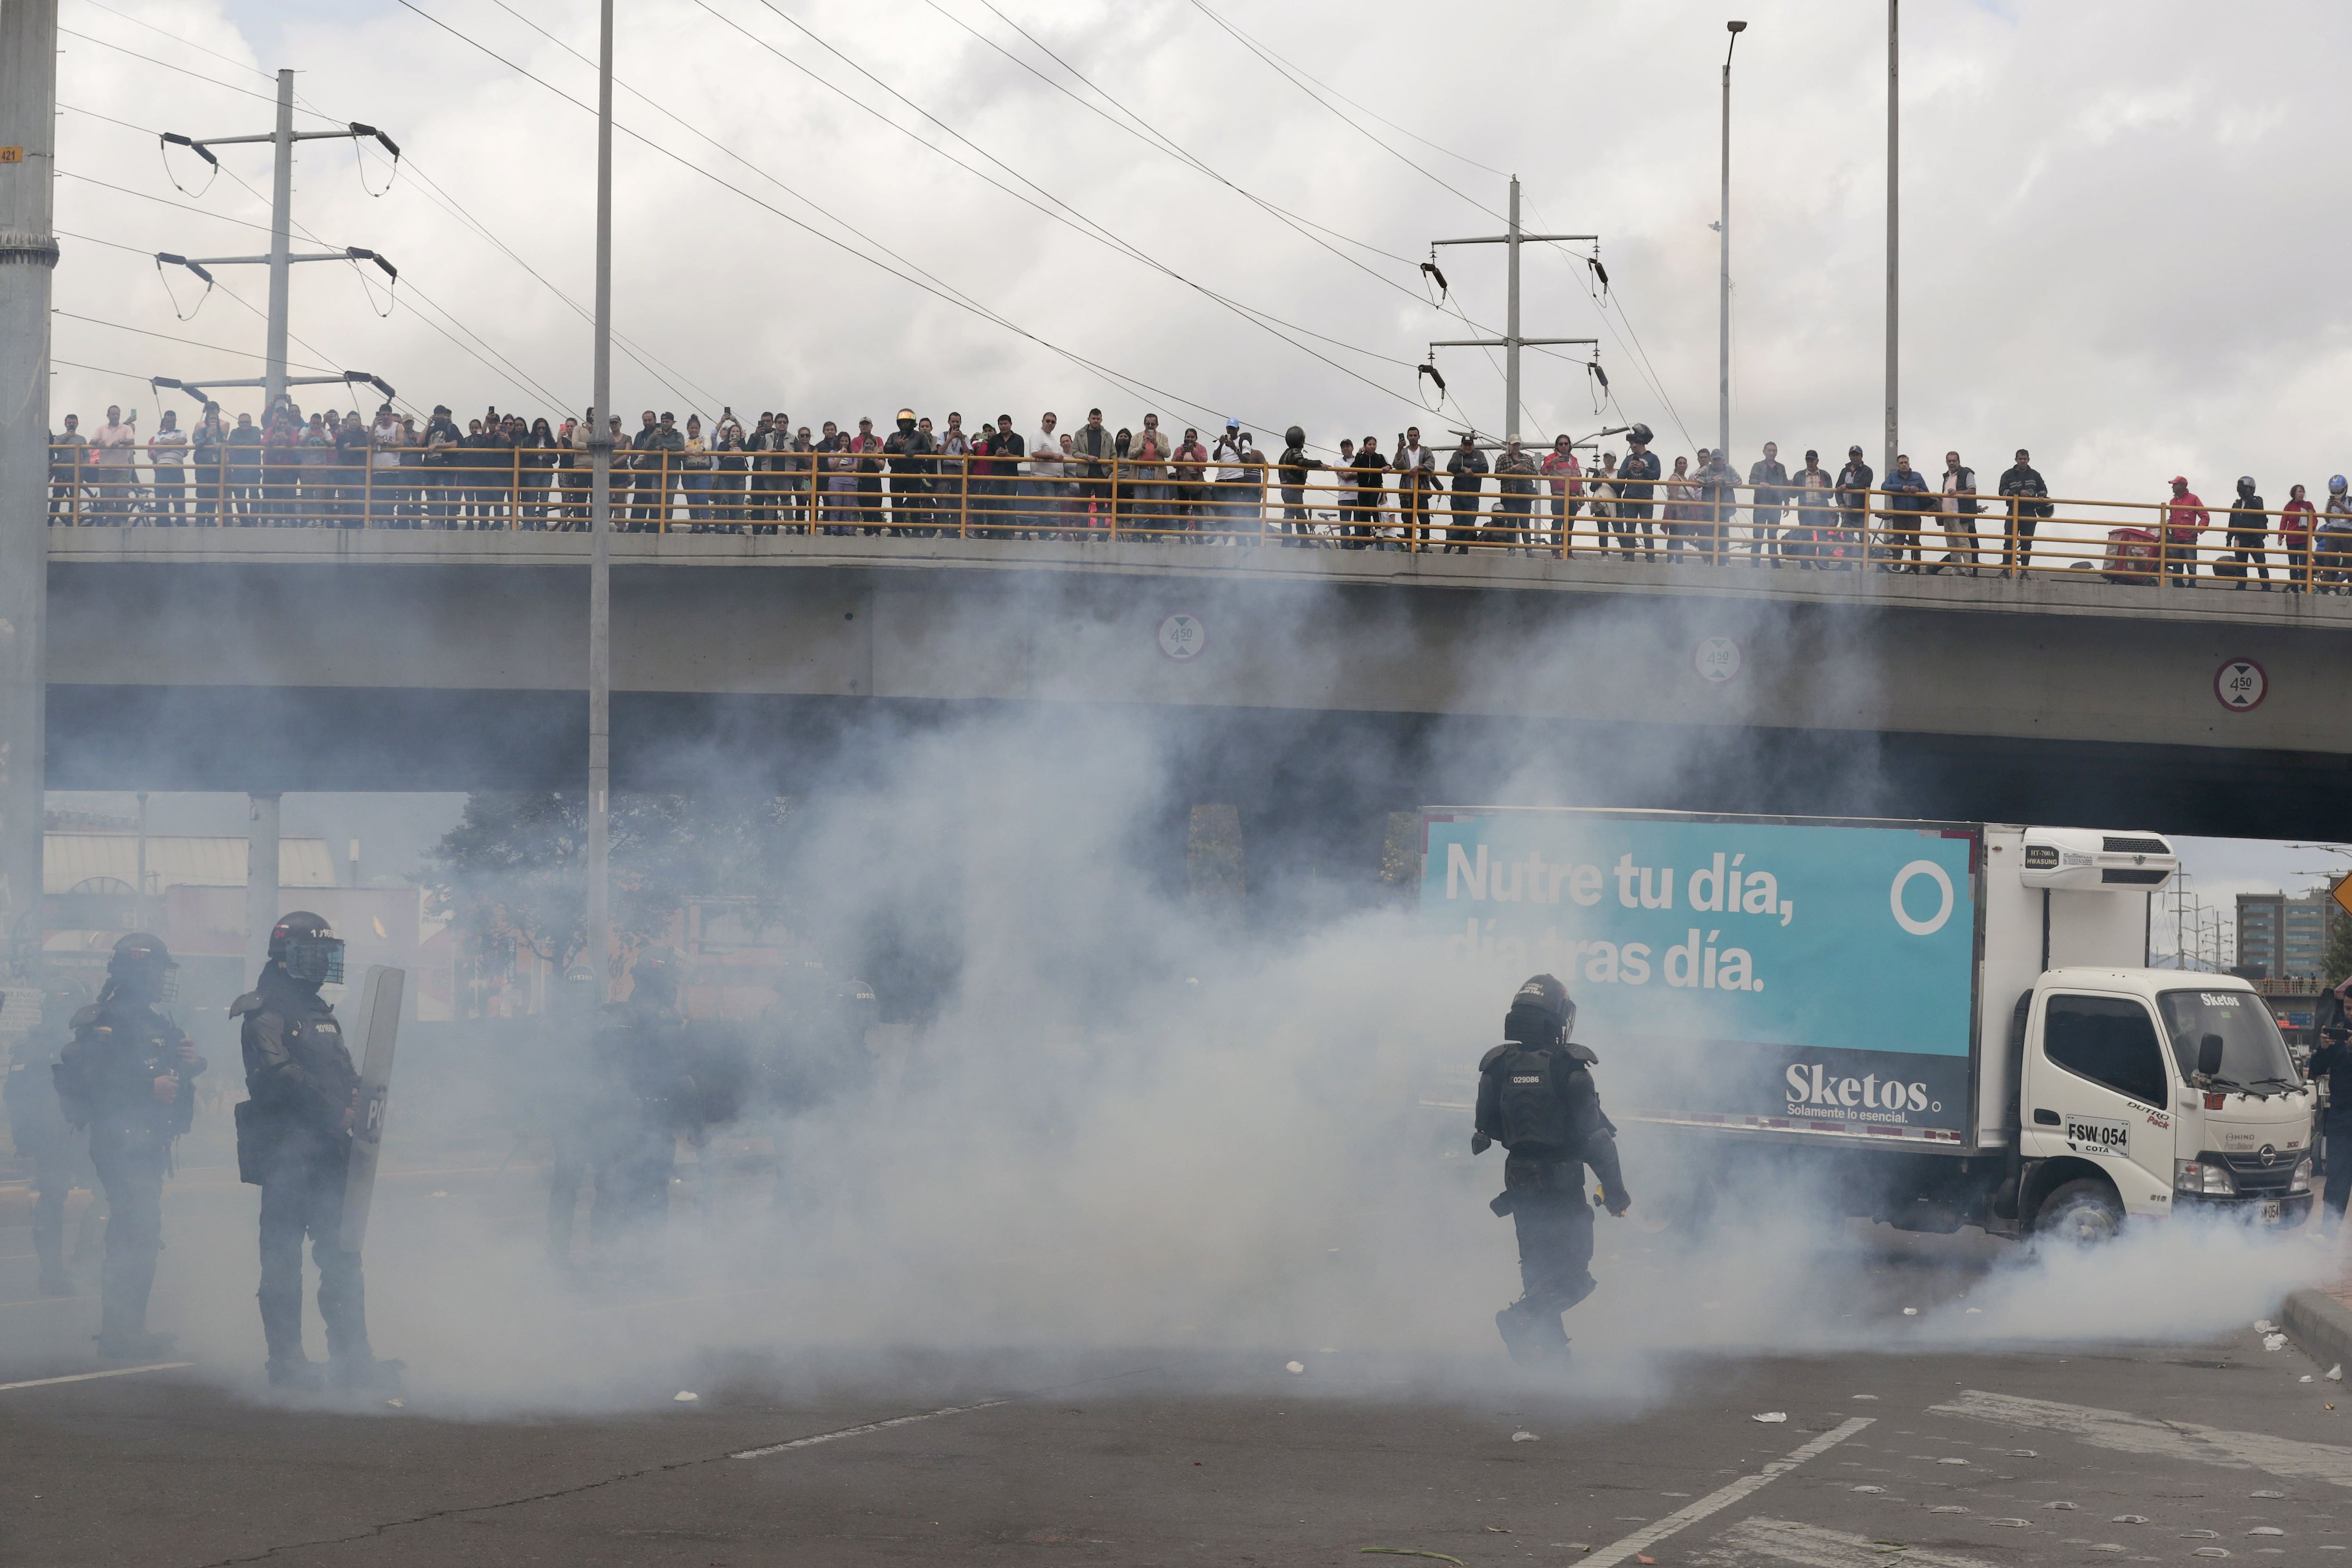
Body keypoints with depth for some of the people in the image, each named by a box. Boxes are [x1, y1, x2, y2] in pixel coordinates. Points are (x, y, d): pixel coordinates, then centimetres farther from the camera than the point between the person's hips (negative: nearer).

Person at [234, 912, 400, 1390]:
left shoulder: (320, 1012, 21)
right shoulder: (266, 1013, -8)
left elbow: (342, 1073, 25)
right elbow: (280, 1076, -21)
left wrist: (357, 1100, 3)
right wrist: (337, 1112, -21)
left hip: (328, 1153, 9)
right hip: (285, 1151, -9)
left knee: (342, 1256, 8)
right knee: (283, 1258, -1)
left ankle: (351, 1356, 12)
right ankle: (287, 1362, 3)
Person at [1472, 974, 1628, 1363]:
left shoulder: (1497, 1065, 1)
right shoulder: (1569, 1068, -14)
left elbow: (1487, 1129, 9)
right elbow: (1595, 1135, -14)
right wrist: (1615, 1189, -7)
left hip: (1518, 1181, 5)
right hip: (1561, 1182, -5)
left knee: (1537, 1268, 18)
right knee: (1573, 1273, -1)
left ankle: (1548, 1342, 16)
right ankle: (1522, 1319, -21)